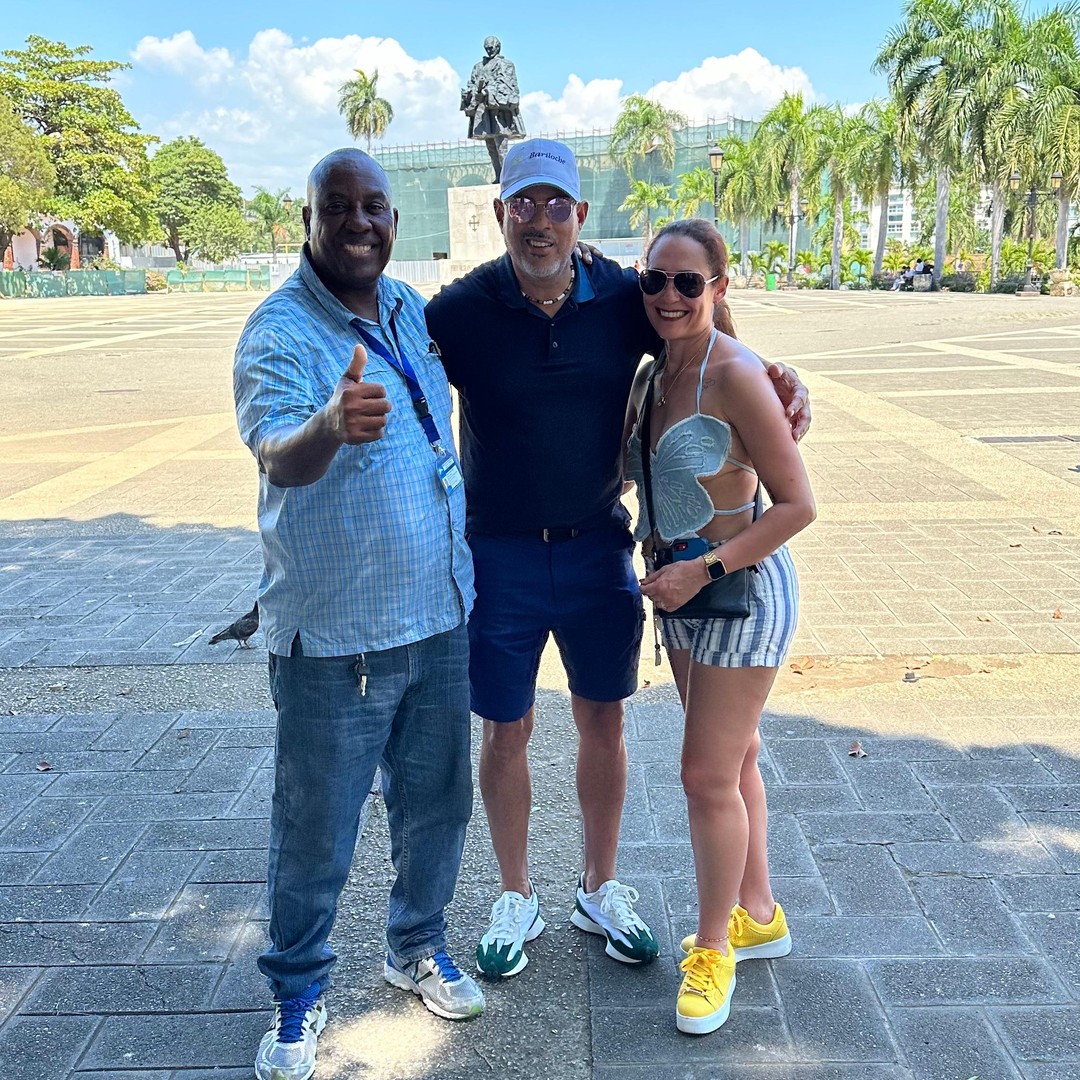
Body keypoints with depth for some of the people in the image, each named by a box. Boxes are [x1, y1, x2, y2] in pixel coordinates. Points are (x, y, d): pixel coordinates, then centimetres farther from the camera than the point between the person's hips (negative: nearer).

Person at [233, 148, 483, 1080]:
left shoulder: (415, 312, 5)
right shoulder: (280, 330, -15)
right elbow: (278, 455, -34)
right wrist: (330, 427, -53)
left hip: (439, 617, 6)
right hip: (333, 635, -6)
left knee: (437, 803, 18)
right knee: (317, 828, 7)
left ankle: (418, 948, 41)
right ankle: (298, 994, 30)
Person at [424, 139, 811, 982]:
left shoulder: (623, 299, -5)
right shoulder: (462, 311, -11)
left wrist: (783, 379, -9)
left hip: (599, 549, 2)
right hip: (501, 556, -2)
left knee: (603, 723, 14)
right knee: (507, 731, 10)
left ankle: (600, 889, 36)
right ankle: (517, 899, 33)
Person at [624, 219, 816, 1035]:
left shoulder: (736, 376, -20)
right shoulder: (654, 374, 4)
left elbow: (798, 505, -20)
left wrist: (703, 569, -22)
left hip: (742, 588, -8)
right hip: (682, 587, 8)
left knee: (709, 775, -1)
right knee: (733, 758, 19)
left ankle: (712, 948, 20)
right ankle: (759, 915, 37)